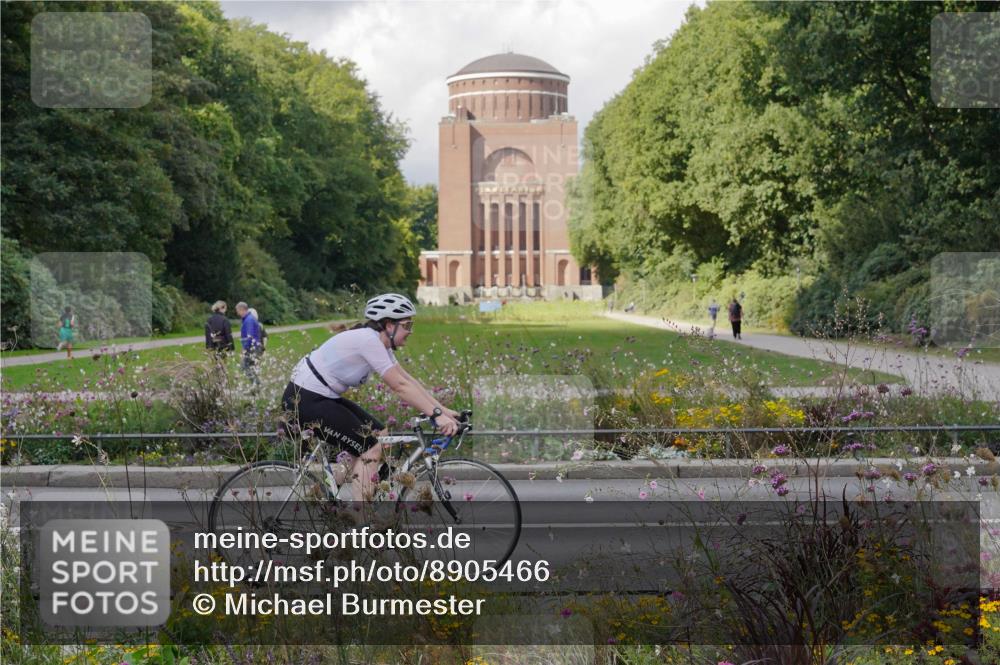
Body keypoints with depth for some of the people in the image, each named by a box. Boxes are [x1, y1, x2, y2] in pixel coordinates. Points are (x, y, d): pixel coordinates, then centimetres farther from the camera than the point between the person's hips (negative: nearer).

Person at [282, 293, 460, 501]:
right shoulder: (368, 340, -21)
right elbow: (400, 386, -24)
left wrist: (443, 409, 2)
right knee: (372, 448, -11)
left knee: (380, 435, 9)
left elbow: (408, 380, 8)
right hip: (304, 400, -10)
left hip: (322, 397, 10)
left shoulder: (379, 342, 8)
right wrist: (436, 415, -25)